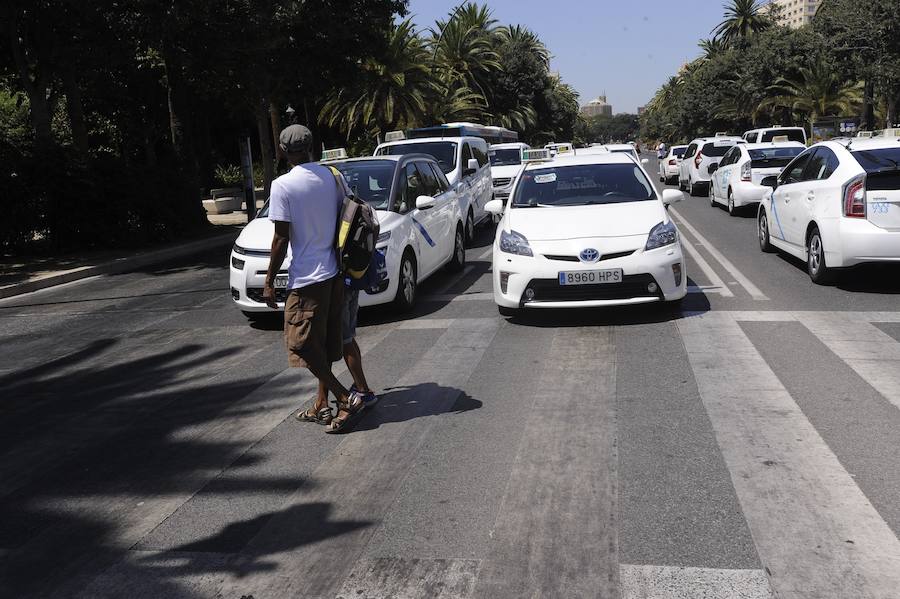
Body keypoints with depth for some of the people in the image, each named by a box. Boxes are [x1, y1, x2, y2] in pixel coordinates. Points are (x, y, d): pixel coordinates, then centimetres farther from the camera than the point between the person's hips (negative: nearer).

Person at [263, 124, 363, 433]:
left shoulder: (282, 186, -13)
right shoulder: (332, 176, 3)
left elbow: (281, 239, -14)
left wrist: (269, 281, -5)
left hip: (306, 278, -7)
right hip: (334, 272, 7)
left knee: (303, 344, 3)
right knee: (326, 343, 15)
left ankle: (346, 397, -4)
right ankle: (322, 405, 23)